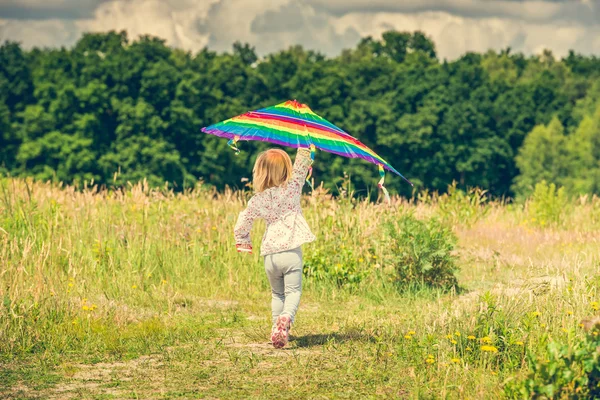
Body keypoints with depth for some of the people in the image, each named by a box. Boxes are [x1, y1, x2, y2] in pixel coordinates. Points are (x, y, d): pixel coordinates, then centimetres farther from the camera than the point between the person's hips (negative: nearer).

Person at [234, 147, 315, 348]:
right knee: (293, 291, -4)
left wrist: (242, 241, 28)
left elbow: (242, 224, 10)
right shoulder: (292, 188, -2)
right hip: (291, 251, -2)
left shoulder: (257, 200, 4)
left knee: (277, 293, 18)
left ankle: (277, 329, 8)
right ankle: (286, 317, -32)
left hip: (270, 254, 2)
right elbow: (302, 162, 2)